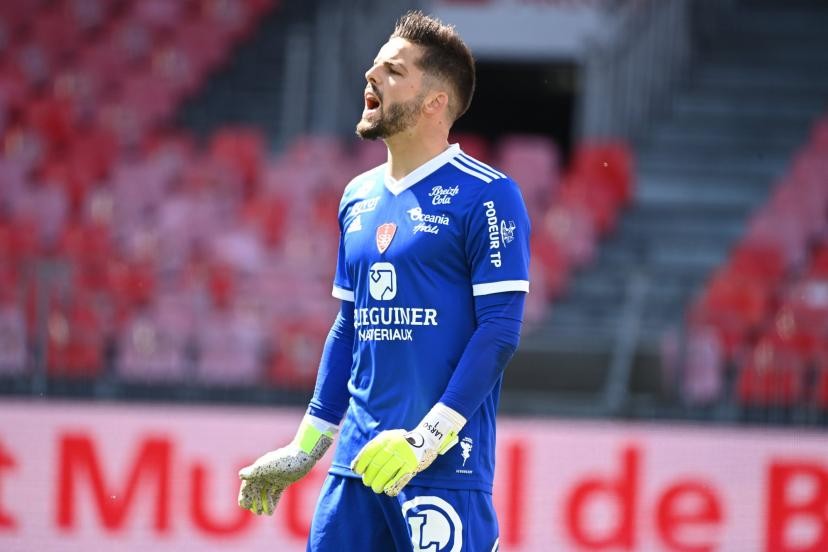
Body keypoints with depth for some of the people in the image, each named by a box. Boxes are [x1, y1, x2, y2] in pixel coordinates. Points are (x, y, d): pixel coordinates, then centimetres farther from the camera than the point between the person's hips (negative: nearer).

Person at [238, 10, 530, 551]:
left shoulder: (486, 195, -6)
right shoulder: (359, 197, 16)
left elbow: (501, 329, -12)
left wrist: (428, 438, -19)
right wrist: (305, 448, 19)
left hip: (446, 466, -6)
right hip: (357, 460, 7)